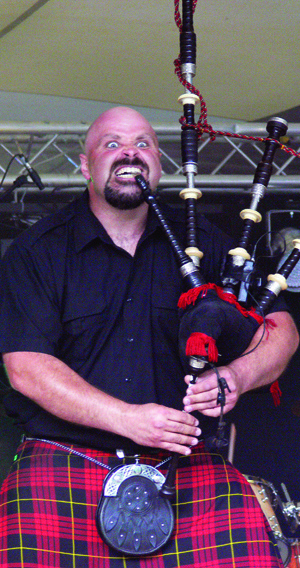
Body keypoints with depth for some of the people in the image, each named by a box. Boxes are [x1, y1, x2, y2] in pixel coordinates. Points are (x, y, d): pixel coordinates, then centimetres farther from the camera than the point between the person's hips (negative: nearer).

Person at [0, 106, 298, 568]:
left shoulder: (200, 243, 13)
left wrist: (238, 375, -12)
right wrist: (128, 419, -16)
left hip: (180, 461, 2)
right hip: (64, 457, -2)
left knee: (240, 523, -25)